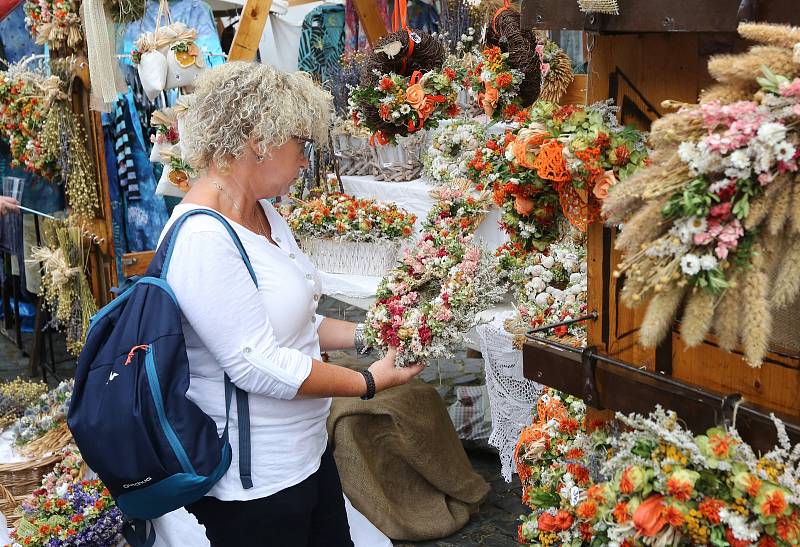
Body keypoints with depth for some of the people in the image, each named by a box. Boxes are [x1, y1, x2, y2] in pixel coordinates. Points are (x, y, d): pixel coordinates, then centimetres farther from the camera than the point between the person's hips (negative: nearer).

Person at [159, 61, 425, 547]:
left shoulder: (263, 212, 6)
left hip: (307, 451, 9)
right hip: (255, 484, -9)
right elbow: (256, 365, -25)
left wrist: (364, 335, 4)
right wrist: (369, 383, -17)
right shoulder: (201, 239, -24)